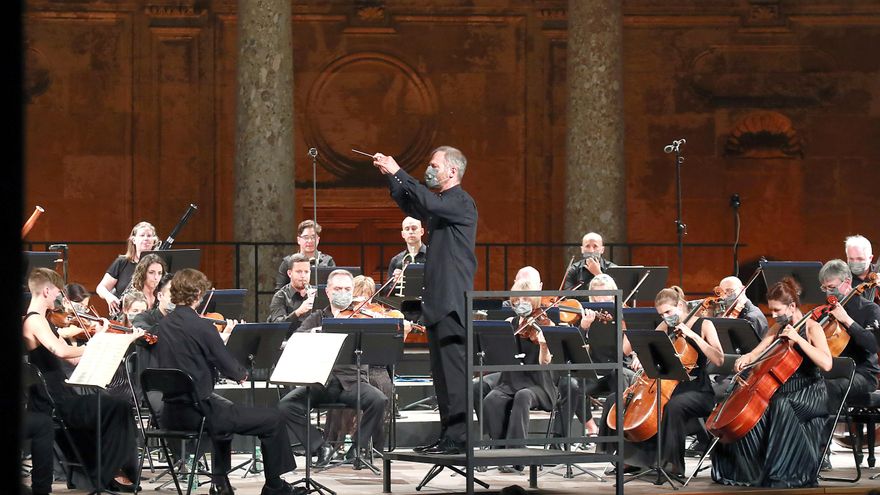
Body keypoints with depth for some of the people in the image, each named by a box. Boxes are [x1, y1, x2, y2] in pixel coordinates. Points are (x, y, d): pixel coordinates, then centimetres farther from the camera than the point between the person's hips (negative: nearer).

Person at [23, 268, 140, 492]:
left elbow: (73, 359, 15)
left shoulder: (41, 321, 16)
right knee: (119, 408, -13)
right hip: (52, 404, -11)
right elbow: (60, 351, -35)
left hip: (57, 396, 11)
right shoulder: (35, 321, -16)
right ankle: (110, 472, -3)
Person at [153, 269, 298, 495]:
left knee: (224, 409, 39)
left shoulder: (163, 326, 4)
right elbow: (231, 370, -12)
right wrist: (243, 372, 11)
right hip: (199, 411, -8)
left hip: (171, 415, 8)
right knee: (273, 419, 4)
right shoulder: (202, 327, -18)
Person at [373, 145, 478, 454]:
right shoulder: (442, 203, 19)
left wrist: (398, 173, -20)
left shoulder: (461, 202, -10)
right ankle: (448, 435, 15)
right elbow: (411, 206, 33)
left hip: (453, 301, -10)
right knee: (442, 370, 11)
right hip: (439, 301, 10)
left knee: (453, 368, -11)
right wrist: (390, 175, 20)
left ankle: (457, 437, -12)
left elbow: (429, 203, -27)